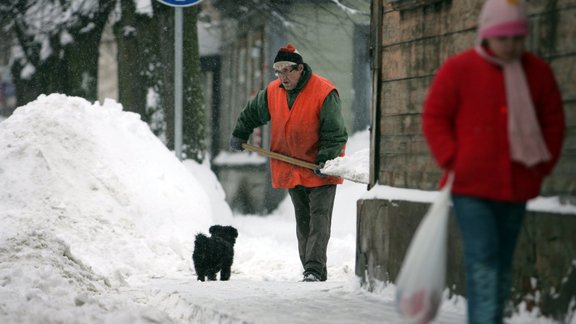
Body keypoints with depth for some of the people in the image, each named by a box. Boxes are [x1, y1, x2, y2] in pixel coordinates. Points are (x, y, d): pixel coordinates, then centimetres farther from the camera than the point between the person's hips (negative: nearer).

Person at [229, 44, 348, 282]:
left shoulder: (324, 92, -16)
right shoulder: (272, 92, 0)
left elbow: (335, 134, -14)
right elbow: (251, 113, 21)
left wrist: (325, 160, -22)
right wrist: (239, 135, 16)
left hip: (320, 171, -5)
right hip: (291, 170, 5)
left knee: (319, 217, -12)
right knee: (303, 221, 7)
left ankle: (314, 269, -18)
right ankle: (315, 272, 12)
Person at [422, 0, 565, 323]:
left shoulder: (538, 72, 6)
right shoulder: (458, 69, -4)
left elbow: (554, 121, 16)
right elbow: (434, 117, 1)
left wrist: (543, 166, 6)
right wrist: (453, 160, -8)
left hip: (517, 187, 4)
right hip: (471, 187, -4)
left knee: (502, 263, 11)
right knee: (483, 259, -14)